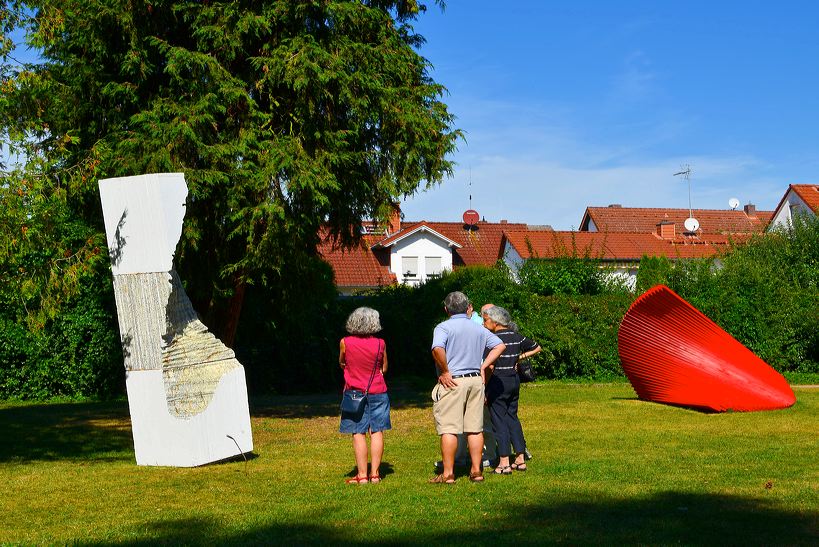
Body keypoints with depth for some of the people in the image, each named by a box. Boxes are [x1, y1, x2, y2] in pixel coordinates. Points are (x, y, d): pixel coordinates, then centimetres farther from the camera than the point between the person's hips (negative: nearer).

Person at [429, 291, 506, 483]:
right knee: (475, 429, 10)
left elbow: (438, 349, -25)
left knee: (449, 429, -2)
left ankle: (448, 473, -1)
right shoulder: (478, 329, 11)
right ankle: (476, 471, 12)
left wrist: (444, 372, -14)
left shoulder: (444, 327, -8)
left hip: (452, 381, -5)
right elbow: (500, 345, 11)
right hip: (476, 381, 5)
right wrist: (483, 366, 10)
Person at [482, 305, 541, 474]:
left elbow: (490, 366, -20)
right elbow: (537, 348, 19)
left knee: (499, 420, -2)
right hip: (514, 381, 7)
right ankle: (521, 459, 15)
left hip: (498, 382, -7)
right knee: (512, 417, 16)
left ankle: (504, 463, -4)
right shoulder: (517, 337, 7)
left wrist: (484, 387, -11)